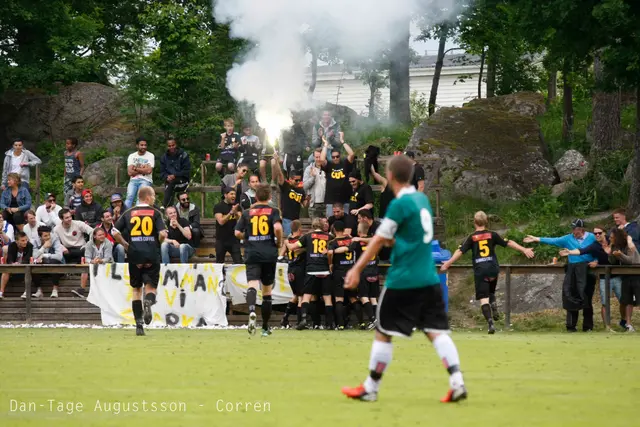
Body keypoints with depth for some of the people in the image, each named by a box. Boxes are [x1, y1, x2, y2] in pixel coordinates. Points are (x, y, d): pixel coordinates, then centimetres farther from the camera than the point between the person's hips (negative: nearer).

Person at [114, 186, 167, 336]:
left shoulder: (128, 213, 8)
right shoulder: (155, 213, 0)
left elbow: (115, 232, 0)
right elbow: (162, 234, -11)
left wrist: (125, 245, 14)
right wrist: (158, 242, 11)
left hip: (134, 255, 2)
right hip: (151, 255, -2)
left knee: (136, 289, 13)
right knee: (151, 286, 8)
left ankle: (139, 324, 7)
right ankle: (148, 302, -28)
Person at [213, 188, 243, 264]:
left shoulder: (237, 206, 6)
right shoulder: (218, 207, -4)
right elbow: (221, 221, -16)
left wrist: (236, 213, -25)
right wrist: (231, 213, -26)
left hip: (234, 239, 2)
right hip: (221, 240, -2)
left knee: (239, 262, -9)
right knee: (219, 263, 9)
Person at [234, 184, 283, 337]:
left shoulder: (247, 213, 8)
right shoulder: (273, 211, 2)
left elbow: (237, 233, 4)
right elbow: (278, 228, -16)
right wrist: (279, 242, 2)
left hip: (252, 254, 0)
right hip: (269, 254, 0)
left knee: (252, 284, -14)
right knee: (267, 290, 11)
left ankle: (252, 311, -47)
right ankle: (265, 327, 18)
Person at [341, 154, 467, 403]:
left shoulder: (400, 204, -12)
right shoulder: (422, 199, 11)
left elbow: (379, 240, -11)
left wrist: (357, 269, -7)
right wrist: (393, 240, 30)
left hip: (402, 280, -7)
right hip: (429, 280, 7)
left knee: (383, 332, 4)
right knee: (437, 331, 3)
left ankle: (370, 389, 11)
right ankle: (457, 383, -12)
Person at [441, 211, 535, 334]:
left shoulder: (471, 238, 1)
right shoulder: (492, 235, 4)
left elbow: (460, 251, -6)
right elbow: (509, 243, 3)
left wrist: (448, 263, -3)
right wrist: (524, 250, 6)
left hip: (480, 270, -2)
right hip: (493, 268, 2)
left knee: (483, 298, -3)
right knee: (491, 292, 27)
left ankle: (490, 322, -19)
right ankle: (494, 306, -2)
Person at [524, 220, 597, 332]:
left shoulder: (591, 238, 2)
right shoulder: (568, 239, 7)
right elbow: (553, 241, 4)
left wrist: (595, 261, -13)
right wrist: (536, 239, -1)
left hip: (587, 271, -2)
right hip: (573, 271, 2)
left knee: (586, 299, 0)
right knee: (571, 298, -2)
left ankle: (587, 326, 8)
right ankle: (571, 326, 4)